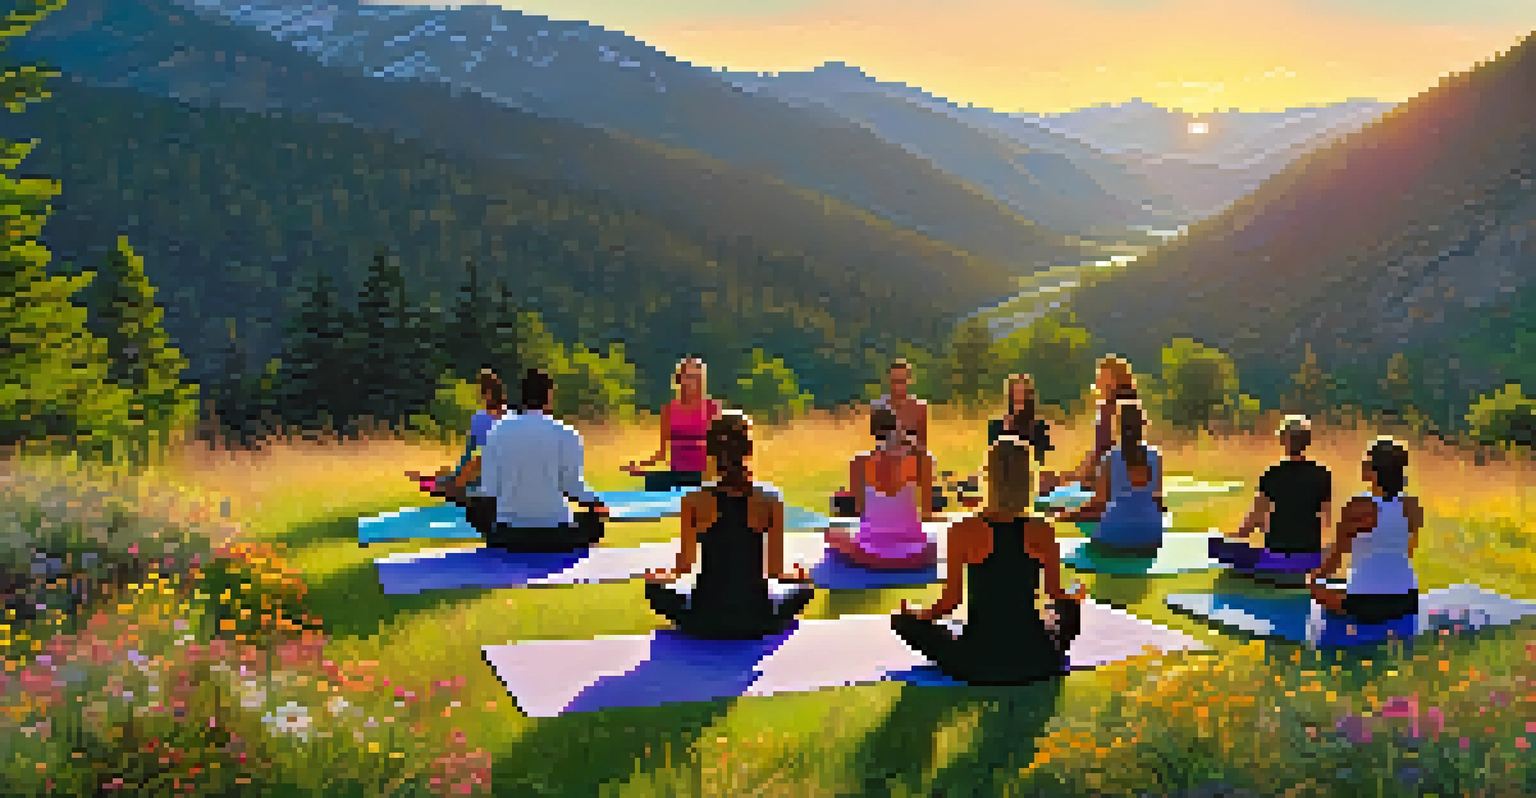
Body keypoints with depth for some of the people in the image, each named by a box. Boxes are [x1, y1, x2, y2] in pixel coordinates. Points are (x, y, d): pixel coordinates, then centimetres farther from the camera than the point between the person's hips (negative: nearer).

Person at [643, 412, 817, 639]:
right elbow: (776, 571, -2)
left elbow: (684, 567, -2)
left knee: (653, 584, 28)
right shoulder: (770, 502, -8)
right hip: (758, 623, 0)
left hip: (703, 622, 0)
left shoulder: (693, 502, -9)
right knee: (803, 583, 30)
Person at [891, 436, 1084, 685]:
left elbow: (951, 601, -4)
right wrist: (1073, 599, 29)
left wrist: (919, 616, 16)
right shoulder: (1041, 531, -6)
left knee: (904, 620, 21)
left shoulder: (963, 531, -10)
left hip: (976, 666, -2)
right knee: (1072, 608, 33)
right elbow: (1056, 596, 5)